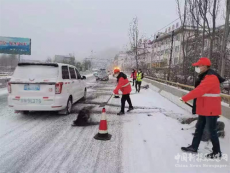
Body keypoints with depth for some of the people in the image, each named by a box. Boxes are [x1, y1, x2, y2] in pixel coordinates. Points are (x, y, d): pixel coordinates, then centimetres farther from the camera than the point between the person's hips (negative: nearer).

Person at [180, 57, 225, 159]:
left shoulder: (211, 78, -22)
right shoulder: (205, 77, 11)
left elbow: (199, 91, -27)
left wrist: (184, 98, -21)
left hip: (211, 109, -10)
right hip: (204, 109, 10)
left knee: (212, 130, 3)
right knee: (199, 128, 15)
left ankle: (217, 152, 20)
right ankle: (194, 147, 26)